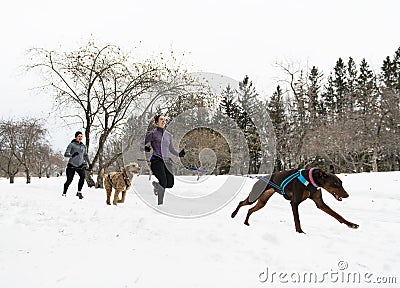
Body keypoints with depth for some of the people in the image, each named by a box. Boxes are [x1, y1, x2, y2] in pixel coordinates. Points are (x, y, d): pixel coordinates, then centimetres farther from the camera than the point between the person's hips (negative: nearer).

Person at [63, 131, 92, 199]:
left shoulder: (83, 146, 14)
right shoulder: (72, 144, -1)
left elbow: (85, 155, 28)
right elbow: (66, 154, -8)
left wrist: (89, 163, 25)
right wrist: (72, 155, -28)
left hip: (80, 165, 3)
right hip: (72, 165, -3)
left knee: (82, 177, -22)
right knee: (69, 180, -5)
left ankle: (79, 192, -12)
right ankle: (64, 193, 15)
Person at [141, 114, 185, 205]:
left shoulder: (168, 135, 16)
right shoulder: (153, 134, 2)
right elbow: (141, 145, 4)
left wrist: (179, 154, 5)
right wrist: (145, 148, -19)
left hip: (167, 162, 5)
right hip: (156, 161, -5)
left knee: (170, 184, -6)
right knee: (163, 182, -19)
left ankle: (156, 184, 26)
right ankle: (160, 204, 2)